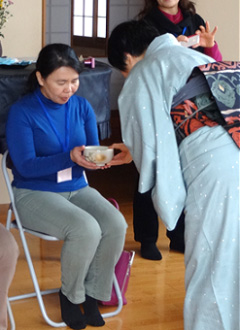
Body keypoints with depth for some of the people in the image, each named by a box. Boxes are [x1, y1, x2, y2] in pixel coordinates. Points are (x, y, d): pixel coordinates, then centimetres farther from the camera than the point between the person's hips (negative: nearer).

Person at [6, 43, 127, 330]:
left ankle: (92, 295, -4)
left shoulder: (82, 107, 5)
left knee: (116, 225, -24)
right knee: (86, 229, -31)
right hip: (34, 193, -5)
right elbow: (26, 166, -14)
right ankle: (70, 295, -4)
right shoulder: (22, 112, -10)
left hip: (77, 188, 5)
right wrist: (70, 157, -26)